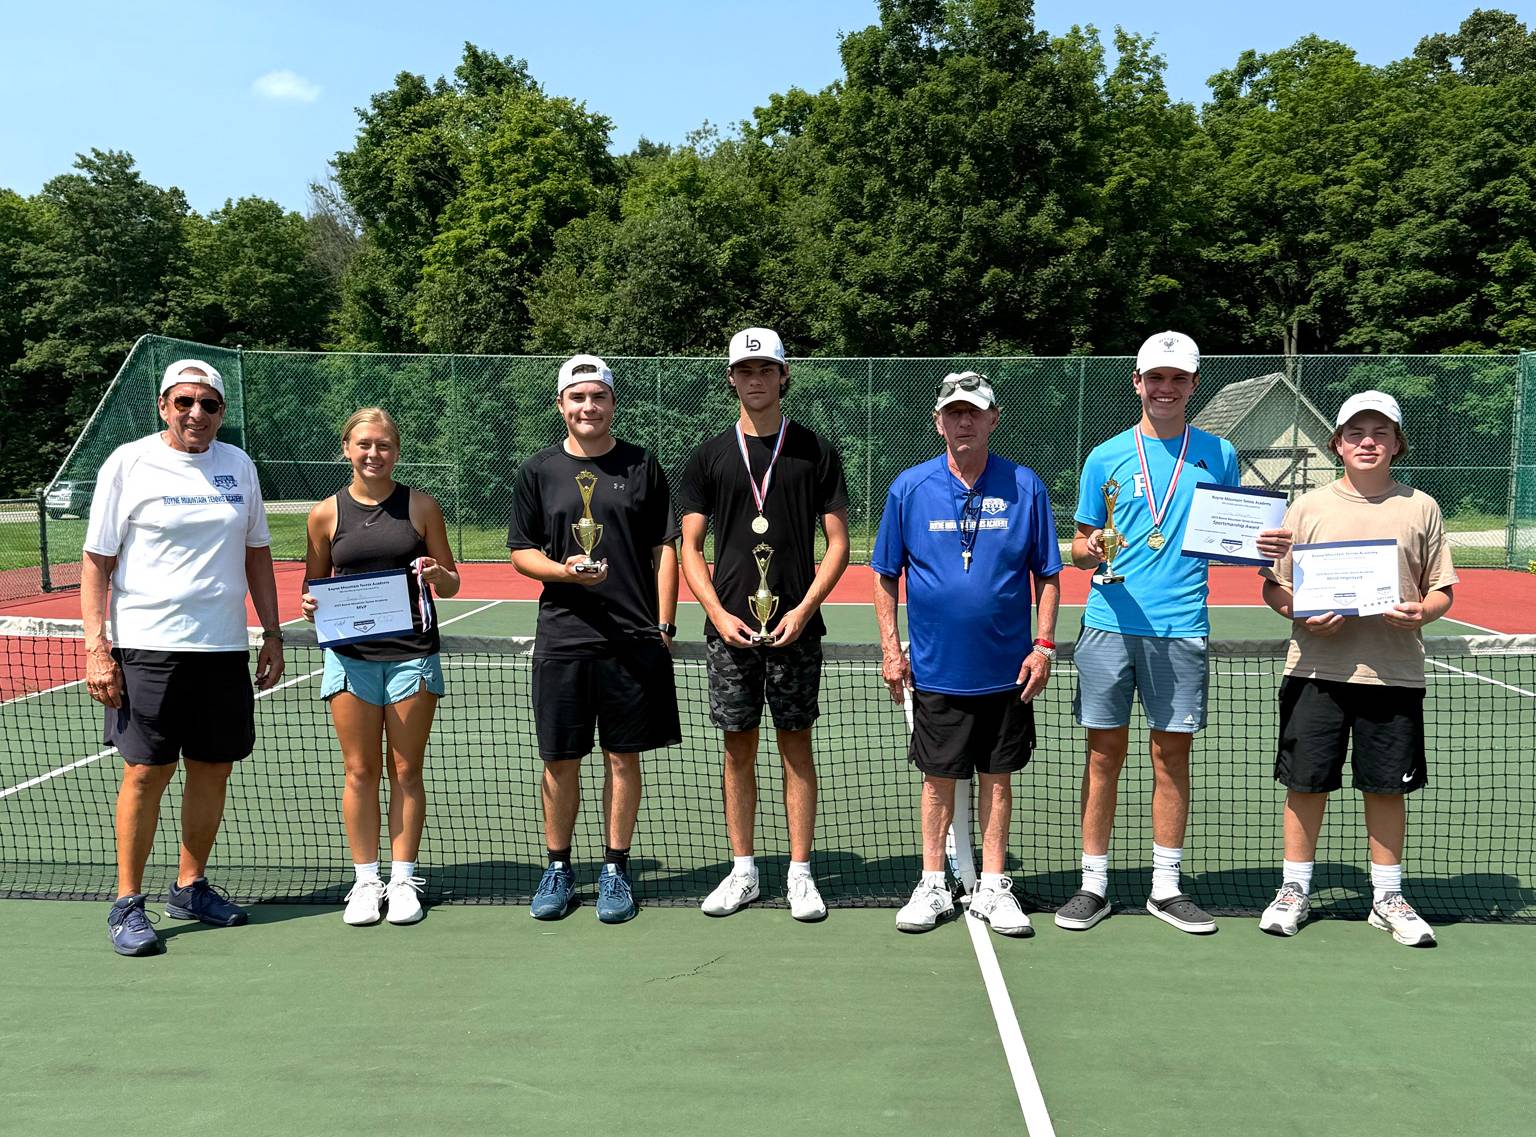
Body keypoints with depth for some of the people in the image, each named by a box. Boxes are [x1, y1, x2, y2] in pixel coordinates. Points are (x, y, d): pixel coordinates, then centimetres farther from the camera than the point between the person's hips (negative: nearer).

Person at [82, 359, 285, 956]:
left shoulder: (239, 466, 10)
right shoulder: (128, 464, -2)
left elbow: (256, 555, 16)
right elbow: (96, 562, -1)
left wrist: (272, 634, 12)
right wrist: (96, 648, -8)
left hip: (224, 647, 4)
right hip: (148, 646, -4)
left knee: (213, 769, 8)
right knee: (146, 771, -3)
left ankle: (190, 887, 25)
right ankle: (127, 904, 11)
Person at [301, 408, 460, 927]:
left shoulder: (421, 506, 3)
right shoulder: (326, 514, 5)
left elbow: (451, 584, 7)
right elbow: (314, 587, 14)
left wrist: (437, 576, -15)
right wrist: (311, 606, -8)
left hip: (413, 653, 0)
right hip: (350, 655, 1)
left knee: (406, 771, 5)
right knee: (360, 771, 5)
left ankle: (403, 880, 16)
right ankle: (365, 880, 16)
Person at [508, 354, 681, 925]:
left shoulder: (642, 466, 5)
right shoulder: (539, 471, 6)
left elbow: (665, 549, 6)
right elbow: (521, 552, 9)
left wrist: (664, 625, -1)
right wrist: (565, 570, -12)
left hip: (634, 639, 0)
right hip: (561, 640, 1)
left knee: (622, 757, 6)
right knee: (560, 761, 7)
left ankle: (615, 870, 19)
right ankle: (558, 869, 23)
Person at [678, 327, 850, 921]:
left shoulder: (816, 451, 3)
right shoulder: (710, 456, 7)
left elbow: (838, 542, 3)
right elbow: (689, 547, 6)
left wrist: (805, 609, -9)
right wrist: (718, 614, -7)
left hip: (795, 628, -1)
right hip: (730, 628, 1)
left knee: (796, 746, 5)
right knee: (738, 749, 8)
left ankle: (800, 872, 16)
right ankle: (743, 871, 20)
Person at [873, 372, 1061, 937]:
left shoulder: (1025, 487, 0)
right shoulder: (909, 488, 0)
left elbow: (1047, 575, 4)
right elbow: (885, 574, 5)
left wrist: (1044, 646, -3)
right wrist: (891, 649, -1)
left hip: (1007, 670, 0)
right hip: (936, 670, 0)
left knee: (998, 777, 9)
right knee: (938, 779, 9)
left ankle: (993, 887, 22)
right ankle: (933, 885, 22)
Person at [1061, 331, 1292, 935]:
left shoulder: (1219, 455, 10)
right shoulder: (1106, 457, 7)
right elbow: (1080, 544, 9)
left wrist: (1264, 546, -6)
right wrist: (1092, 550, -14)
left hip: (1181, 629, 1)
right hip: (1109, 622, -1)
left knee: (1173, 754, 6)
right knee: (1105, 753, 3)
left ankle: (1165, 887, 18)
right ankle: (1094, 884, 13)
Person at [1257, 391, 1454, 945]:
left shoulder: (1421, 508, 7)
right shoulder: (1308, 507, 5)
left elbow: (1441, 589, 9)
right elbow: (1273, 587, 6)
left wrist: (1421, 611, -13)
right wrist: (1305, 614, -13)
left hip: (1394, 672, 1)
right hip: (1317, 669, 0)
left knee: (1387, 787, 8)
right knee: (1307, 783, 4)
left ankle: (1387, 898, 24)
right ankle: (1294, 890, 19)